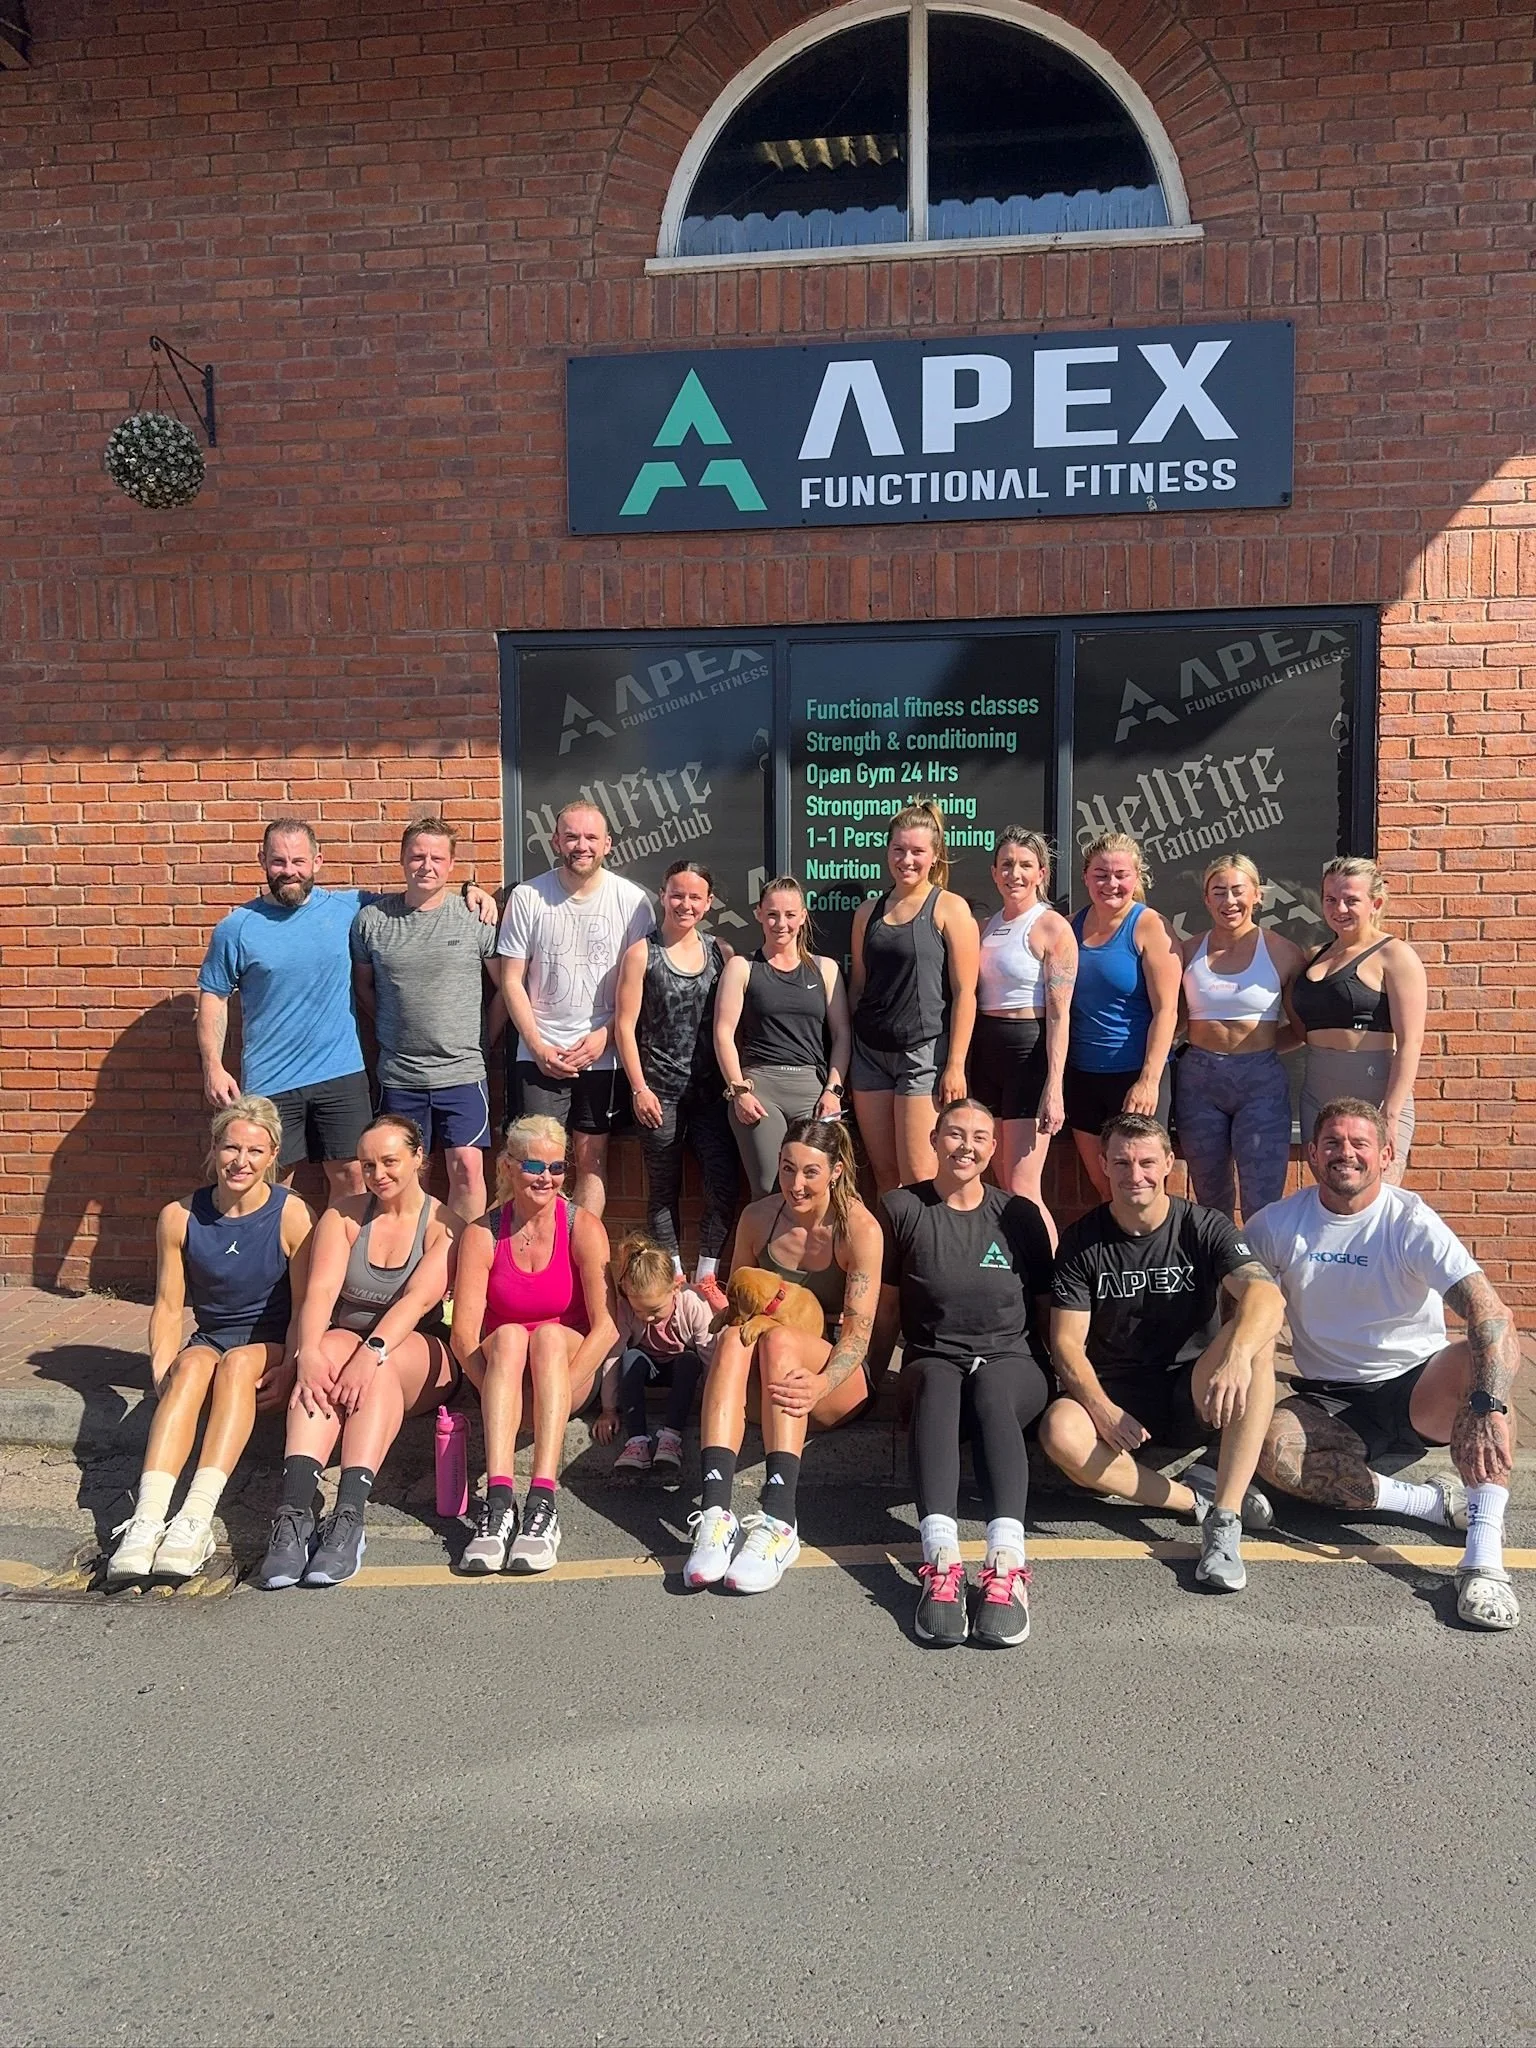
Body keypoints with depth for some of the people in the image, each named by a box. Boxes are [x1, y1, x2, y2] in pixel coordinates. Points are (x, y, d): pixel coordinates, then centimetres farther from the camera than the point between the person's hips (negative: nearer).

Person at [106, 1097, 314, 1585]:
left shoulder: (292, 1216, -9)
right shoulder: (179, 1217, 0)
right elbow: (168, 1307, 1)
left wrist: (289, 1369, -22)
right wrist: (161, 1372, -13)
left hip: (272, 1348, -2)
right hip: (209, 1339, 2)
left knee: (237, 1363, -34)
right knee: (192, 1364, -31)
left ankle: (196, 1520, -43)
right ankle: (147, 1522, -43)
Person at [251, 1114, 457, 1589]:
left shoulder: (444, 1226, -1)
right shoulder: (344, 1216, 7)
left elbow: (418, 1298, -18)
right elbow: (320, 1289, -9)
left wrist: (372, 1352, -36)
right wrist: (309, 1352, -29)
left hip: (420, 1361, -2)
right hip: (346, 1342, 2)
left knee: (378, 1365, -35)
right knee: (329, 1348, -32)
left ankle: (348, 1518, -45)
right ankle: (293, 1514, -45)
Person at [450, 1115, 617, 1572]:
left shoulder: (582, 1227, -7)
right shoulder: (482, 1234, -5)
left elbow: (607, 1324, -14)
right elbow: (463, 1334, -12)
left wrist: (558, 1388, -24)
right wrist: (498, 1393, -26)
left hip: (570, 1368, 0)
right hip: (499, 1365, 1)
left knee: (549, 1334, -32)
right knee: (509, 1335, -32)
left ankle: (542, 1500, -45)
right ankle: (498, 1499, -47)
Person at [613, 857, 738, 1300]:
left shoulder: (722, 954, 7)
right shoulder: (641, 954, 0)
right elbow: (625, 1025, -2)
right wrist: (639, 1088, -8)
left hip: (712, 1091, 2)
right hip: (660, 1091, -2)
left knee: (726, 1184, -3)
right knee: (663, 1189, 7)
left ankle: (706, 1276, 14)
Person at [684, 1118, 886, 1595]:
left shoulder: (860, 1229, -11)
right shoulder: (758, 1218, 2)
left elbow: (858, 1331, -17)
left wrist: (821, 1384, -36)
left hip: (841, 1381, -3)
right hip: (768, 1379, 3)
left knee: (779, 1338, -35)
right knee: (733, 1336, -31)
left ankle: (779, 1520, -44)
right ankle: (715, 1513, -45)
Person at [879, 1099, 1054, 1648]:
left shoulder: (1019, 1215, 9)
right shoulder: (902, 1208, 6)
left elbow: (1046, 1308, 13)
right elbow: (883, 1303, 10)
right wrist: (899, 1366, -1)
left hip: (1011, 1364, 0)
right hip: (932, 1362, 0)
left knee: (989, 1389, -35)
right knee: (937, 1383, -36)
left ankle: (1006, 1564, -50)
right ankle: (941, 1561, -51)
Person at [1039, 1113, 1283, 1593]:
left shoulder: (1204, 1228, -4)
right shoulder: (1081, 1242, -1)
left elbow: (1266, 1294, -23)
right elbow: (1067, 1344, -4)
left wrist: (1236, 1353, -44)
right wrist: (1101, 1408, -23)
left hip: (1192, 1396, 0)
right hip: (1115, 1396, 0)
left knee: (1255, 1338, -30)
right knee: (1060, 1432, -33)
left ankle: (1224, 1519, -29)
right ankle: (1198, 1498, -17)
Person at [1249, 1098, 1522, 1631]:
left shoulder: (1411, 1221, -11)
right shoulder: (1277, 1225, -2)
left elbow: (1491, 1313, -24)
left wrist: (1489, 1407, -40)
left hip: (1417, 1390, -1)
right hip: (1328, 1403, 1)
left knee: (1493, 1351, -33)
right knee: (1271, 1448, -32)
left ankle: (1484, 1556, -36)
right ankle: (1433, 1502, -18)